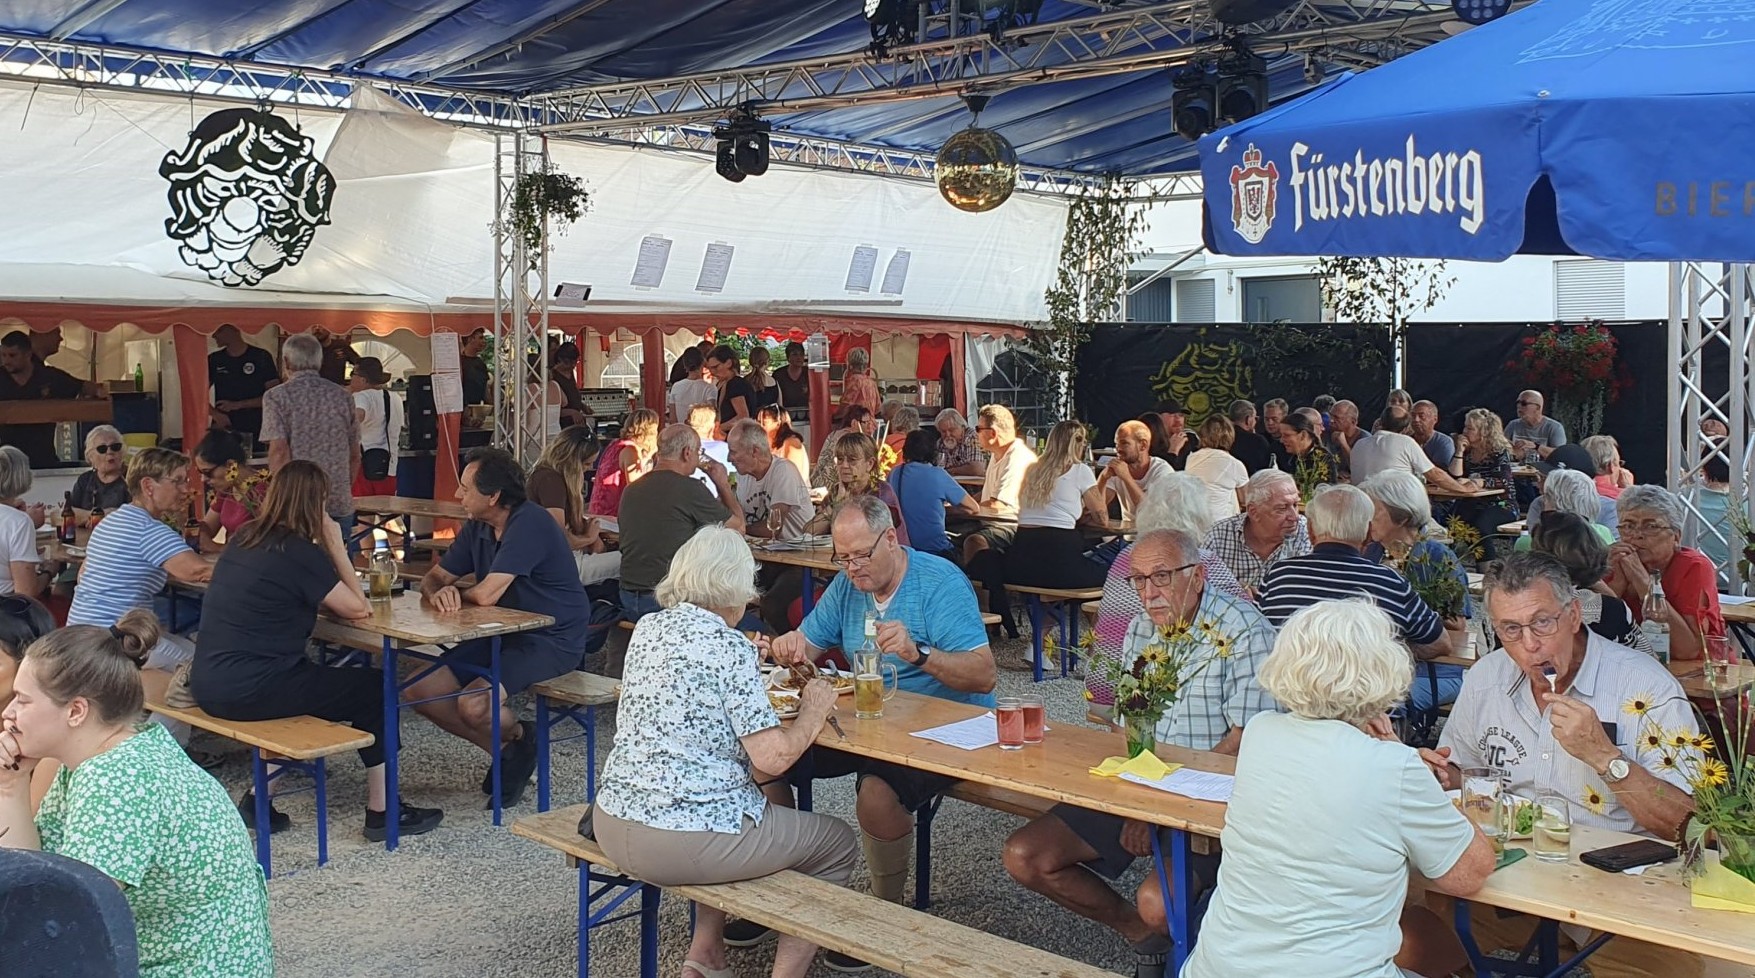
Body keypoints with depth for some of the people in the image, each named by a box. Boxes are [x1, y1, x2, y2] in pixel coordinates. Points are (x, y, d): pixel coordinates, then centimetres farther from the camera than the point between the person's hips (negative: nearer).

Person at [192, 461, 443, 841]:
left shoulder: (243, 539, 10)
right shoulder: (300, 552, -14)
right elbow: (358, 608, -7)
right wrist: (337, 546, -1)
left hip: (209, 683, 8)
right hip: (246, 690, -8)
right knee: (374, 689, 6)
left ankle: (258, 798, 24)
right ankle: (381, 811, 13)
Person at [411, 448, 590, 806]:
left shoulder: (529, 524, -22)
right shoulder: (477, 529, 7)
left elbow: (486, 595, -27)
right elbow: (433, 578, 10)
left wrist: (456, 596, -3)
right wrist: (439, 592, -16)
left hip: (552, 641, -9)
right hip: (501, 635, 9)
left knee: (473, 706, -29)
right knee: (417, 692, -3)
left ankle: (518, 736, 7)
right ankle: (505, 752, 9)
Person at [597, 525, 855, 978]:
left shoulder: (648, 628, 7)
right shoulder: (729, 647, -14)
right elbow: (772, 757, -17)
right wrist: (814, 712, 0)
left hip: (612, 825, 7)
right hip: (685, 839, -7)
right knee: (838, 843, 13)